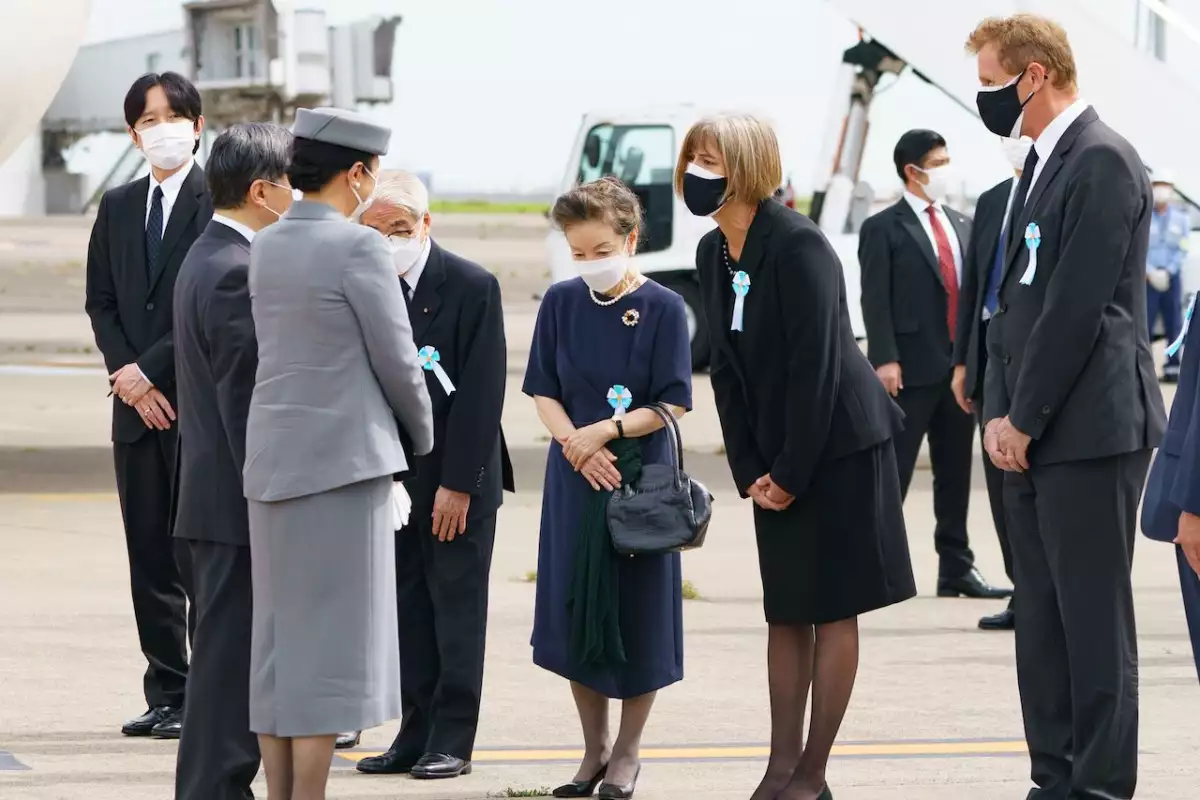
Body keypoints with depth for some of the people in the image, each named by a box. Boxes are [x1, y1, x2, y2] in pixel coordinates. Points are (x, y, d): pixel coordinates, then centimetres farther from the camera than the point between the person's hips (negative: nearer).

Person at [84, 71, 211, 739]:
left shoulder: (219, 203, -6)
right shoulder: (118, 208, 15)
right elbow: (101, 301, 13)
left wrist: (151, 370, -13)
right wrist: (125, 372, -3)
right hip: (138, 405, 6)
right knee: (149, 553, 8)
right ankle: (167, 695, 13)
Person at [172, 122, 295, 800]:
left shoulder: (208, 259, 15)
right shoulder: (238, 273, -18)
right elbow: (245, 401, -21)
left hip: (220, 497, 11)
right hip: (240, 501, -11)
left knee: (227, 658, 15)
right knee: (233, 660, -6)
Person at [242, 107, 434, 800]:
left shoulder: (265, 248, 10)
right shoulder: (359, 247, -12)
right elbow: (396, 360, -9)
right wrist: (424, 436, 8)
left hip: (273, 459, 7)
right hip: (344, 457, -7)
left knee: (280, 637, 10)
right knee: (332, 639, -4)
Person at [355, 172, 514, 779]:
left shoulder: (472, 287, -10)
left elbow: (482, 394, -12)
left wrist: (458, 484, -15)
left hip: (457, 479, -4)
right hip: (392, 475, 4)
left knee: (457, 608, 1)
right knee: (408, 608, 7)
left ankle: (453, 739, 5)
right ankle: (417, 733, 12)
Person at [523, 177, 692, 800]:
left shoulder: (662, 308, -7)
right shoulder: (561, 303, 3)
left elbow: (673, 404, -8)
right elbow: (544, 393, 4)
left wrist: (609, 431, -19)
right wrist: (576, 442, -13)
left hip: (641, 476, -3)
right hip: (575, 476, 3)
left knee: (638, 614, 1)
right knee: (576, 614, 6)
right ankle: (593, 749, 20)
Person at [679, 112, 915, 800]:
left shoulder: (797, 246, -19)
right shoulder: (713, 253, 5)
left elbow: (816, 366, -20)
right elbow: (728, 369, 8)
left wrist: (790, 473, -17)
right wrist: (749, 473, 2)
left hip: (836, 446, -8)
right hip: (777, 457, 8)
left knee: (832, 608, -1)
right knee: (785, 610, 9)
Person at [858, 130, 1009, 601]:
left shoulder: (962, 226, 16)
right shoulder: (884, 229, -3)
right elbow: (875, 300, -9)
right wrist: (884, 359, -17)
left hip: (960, 366, 6)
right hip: (912, 368, -6)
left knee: (955, 472, 10)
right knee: (893, 472, -5)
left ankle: (956, 569, 15)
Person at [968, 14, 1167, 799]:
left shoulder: (1101, 161, -13)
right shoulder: (1042, 164, 16)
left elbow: (1077, 307, -17)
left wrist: (1025, 420, -13)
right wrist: (1000, 414, 8)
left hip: (1088, 431, -9)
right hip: (1030, 434, 9)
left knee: (1094, 619, -5)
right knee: (1043, 618, 11)